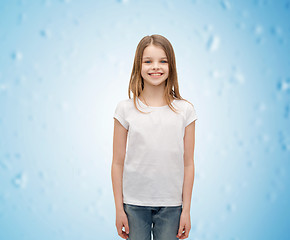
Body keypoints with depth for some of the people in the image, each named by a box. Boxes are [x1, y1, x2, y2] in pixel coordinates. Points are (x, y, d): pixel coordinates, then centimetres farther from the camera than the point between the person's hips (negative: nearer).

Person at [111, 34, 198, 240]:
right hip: (134, 204, 0)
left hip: (171, 206, 0)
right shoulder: (126, 109, -2)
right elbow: (118, 163, 0)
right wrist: (119, 209, 0)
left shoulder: (184, 110, -1)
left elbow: (188, 164, 2)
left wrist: (186, 209, 1)